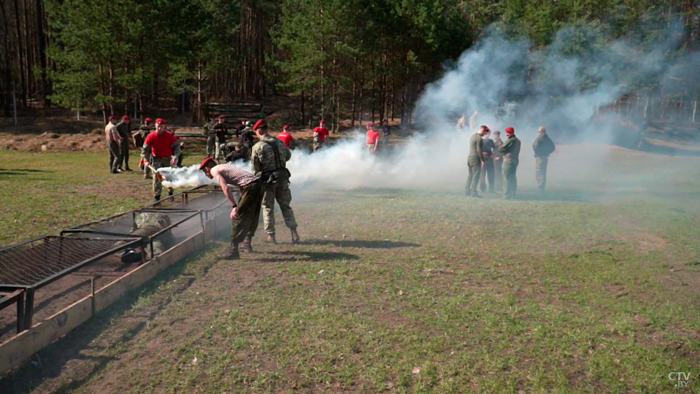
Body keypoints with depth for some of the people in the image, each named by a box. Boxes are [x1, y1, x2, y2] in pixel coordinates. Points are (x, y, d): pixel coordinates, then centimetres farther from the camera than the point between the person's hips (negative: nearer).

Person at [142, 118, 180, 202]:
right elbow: (145, 149, -6)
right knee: (157, 177, -9)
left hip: (168, 159, 1)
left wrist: (175, 157, -26)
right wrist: (146, 160, -18)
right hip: (156, 159, -1)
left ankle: (171, 193, 33)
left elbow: (176, 146, -11)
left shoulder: (170, 135, -13)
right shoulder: (150, 136, -12)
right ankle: (156, 197, -4)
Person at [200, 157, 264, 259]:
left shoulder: (214, 170, 6)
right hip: (259, 183, 9)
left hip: (250, 187, -9)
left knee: (237, 217, -3)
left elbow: (225, 188, -9)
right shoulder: (225, 166, 30)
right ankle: (247, 243, 35)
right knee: (252, 217, 21)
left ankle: (233, 250, -3)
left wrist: (234, 206, -10)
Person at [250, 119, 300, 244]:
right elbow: (288, 156, 16)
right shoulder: (279, 142, 1)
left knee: (268, 207, 10)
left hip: (267, 179, -4)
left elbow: (255, 167, -8)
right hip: (282, 177, 4)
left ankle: (271, 235, 11)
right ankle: (294, 232, 8)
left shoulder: (258, 147, -13)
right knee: (285, 205, 14)